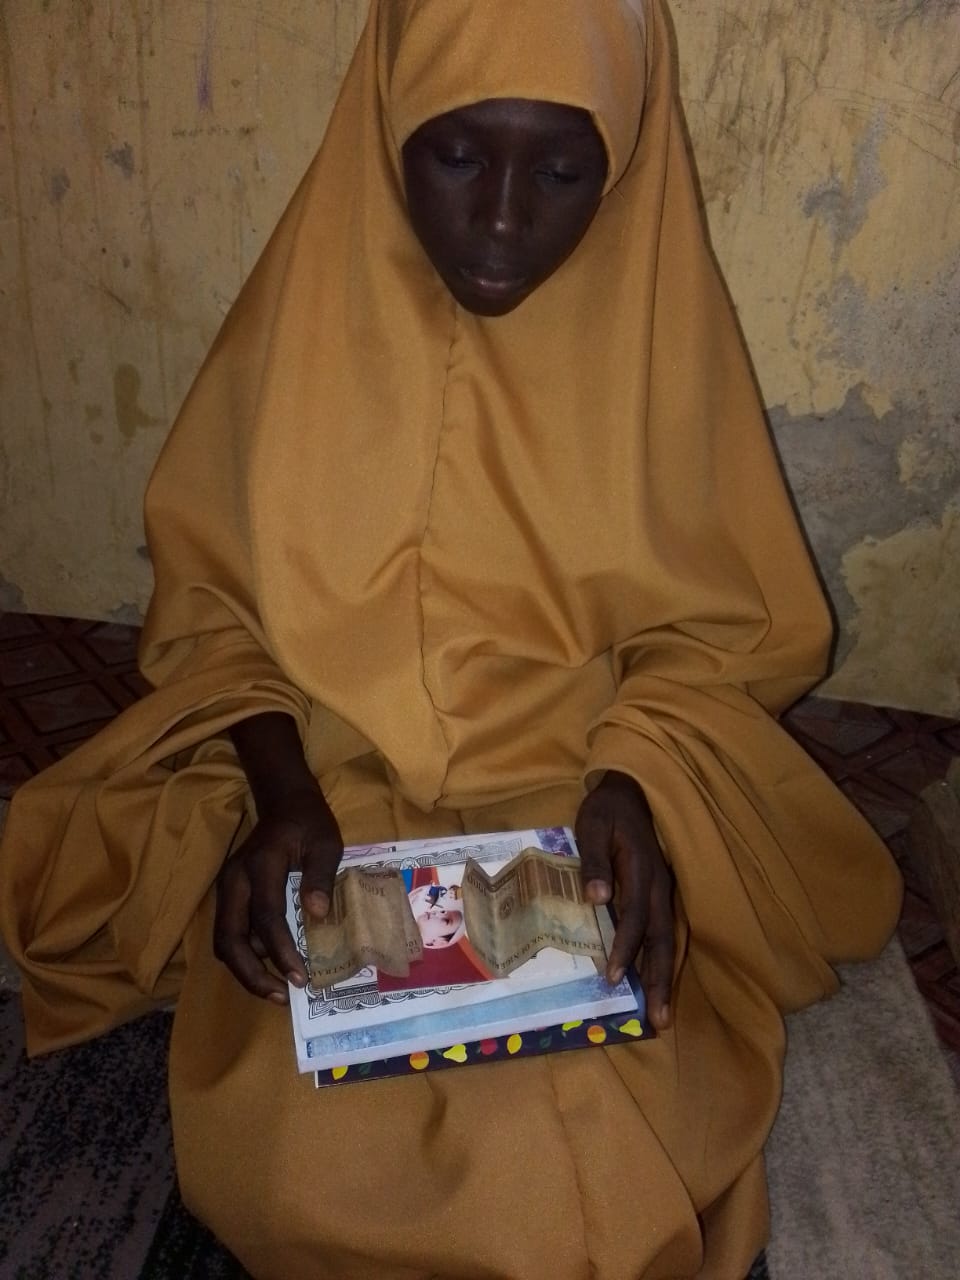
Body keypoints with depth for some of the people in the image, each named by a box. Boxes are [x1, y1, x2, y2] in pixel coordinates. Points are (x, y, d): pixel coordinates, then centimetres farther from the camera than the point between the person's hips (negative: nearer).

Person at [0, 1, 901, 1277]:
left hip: (584, 807, 0)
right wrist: (276, 782, -16)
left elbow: (721, 626, 1)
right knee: (292, 1158, -17)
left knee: (596, 1171, -17)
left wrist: (636, 777, -17)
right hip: (329, 794, 1)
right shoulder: (314, 302, -4)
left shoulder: (660, 323, -4)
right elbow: (212, 591, 0)